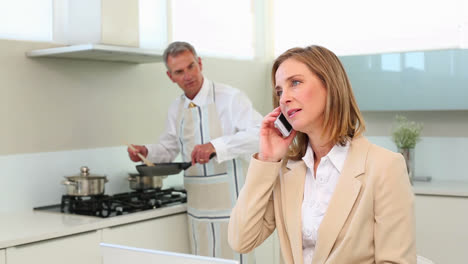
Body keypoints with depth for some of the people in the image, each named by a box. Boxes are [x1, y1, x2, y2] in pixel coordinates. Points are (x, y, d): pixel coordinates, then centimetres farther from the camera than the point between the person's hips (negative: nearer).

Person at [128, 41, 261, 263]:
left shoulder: (230, 98, -12)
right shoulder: (176, 108, 9)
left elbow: (259, 135, -24)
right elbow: (168, 149, 22)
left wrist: (216, 146, -34)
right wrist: (146, 151, 1)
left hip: (229, 206, -6)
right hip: (197, 207, 6)